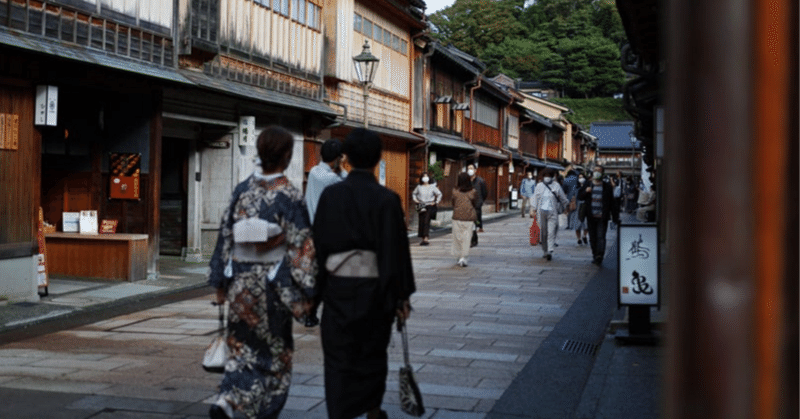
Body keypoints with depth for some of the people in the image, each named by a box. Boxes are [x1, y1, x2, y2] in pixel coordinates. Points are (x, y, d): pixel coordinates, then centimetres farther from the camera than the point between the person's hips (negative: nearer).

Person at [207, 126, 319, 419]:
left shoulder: (242, 190, 2)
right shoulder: (290, 196, -12)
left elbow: (226, 236, 5)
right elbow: (301, 246, -13)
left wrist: (220, 282, 12)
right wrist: (306, 294, -8)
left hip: (241, 281, 4)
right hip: (272, 283, -4)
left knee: (243, 346, 17)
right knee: (275, 350, 11)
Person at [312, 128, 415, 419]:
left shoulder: (330, 194, -3)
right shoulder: (387, 199, -10)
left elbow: (318, 243, 0)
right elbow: (396, 250, -10)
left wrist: (317, 288, 9)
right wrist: (402, 296, -3)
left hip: (337, 288, 1)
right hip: (375, 289, 0)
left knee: (339, 358, 6)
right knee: (373, 352, 20)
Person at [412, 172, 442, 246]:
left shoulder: (432, 187, -1)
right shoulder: (419, 187, 5)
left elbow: (439, 194, 9)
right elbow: (414, 193, 22)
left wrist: (436, 202, 1)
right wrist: (415, 199, 6)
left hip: (430, 206, -3)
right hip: (421, 206, 3)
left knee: (426, 221, -15)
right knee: (421, 222, 2)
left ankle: (426, 239, -22)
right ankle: (423, 239, 10)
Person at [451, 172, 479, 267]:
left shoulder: (455, 192, -4)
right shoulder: (473, 192, -3)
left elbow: (453, 204, 5)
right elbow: (475, 205, 5)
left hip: (457, 217, 0)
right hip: (469, 217, 0)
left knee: (458, 237, 11)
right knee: (467, 238, 2)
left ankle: (459, 257, 15)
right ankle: (463, 257, -8)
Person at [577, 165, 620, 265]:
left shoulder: (607, 187, 5)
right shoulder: (588, 185, 11)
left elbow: (612, 203, 6)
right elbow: (579, 197, 8)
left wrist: (615, 218, 2)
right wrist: (586, 191, -13)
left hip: (602, 217, -3)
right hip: (591, 217, 3)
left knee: (601, 237, -12)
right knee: (592, 238, 7)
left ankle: (599, 256, -19)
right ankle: (595, 255, 16)